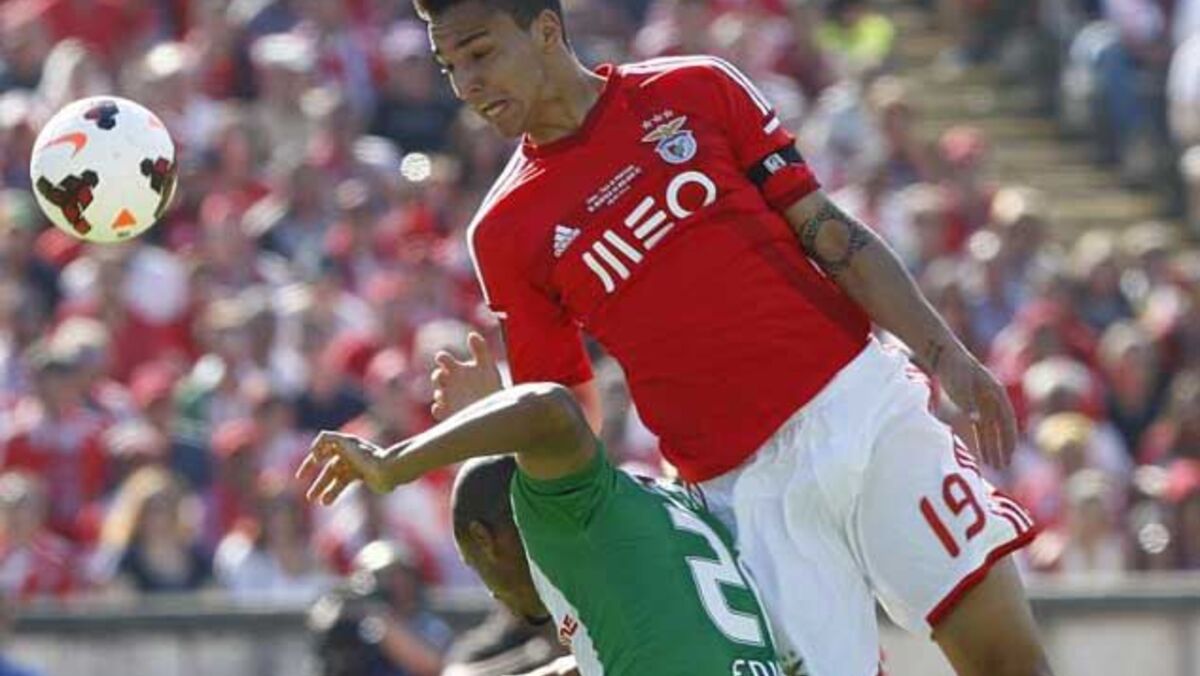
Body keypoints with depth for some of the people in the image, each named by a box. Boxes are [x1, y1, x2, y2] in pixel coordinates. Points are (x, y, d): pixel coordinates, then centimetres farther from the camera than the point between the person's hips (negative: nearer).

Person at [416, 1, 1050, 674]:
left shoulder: (696, 90, 5)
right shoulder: (504, 233, 5)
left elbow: (829, 233, 5)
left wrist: (943, 351, -5)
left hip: (867, 398, 0)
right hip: (751, 486, 0)